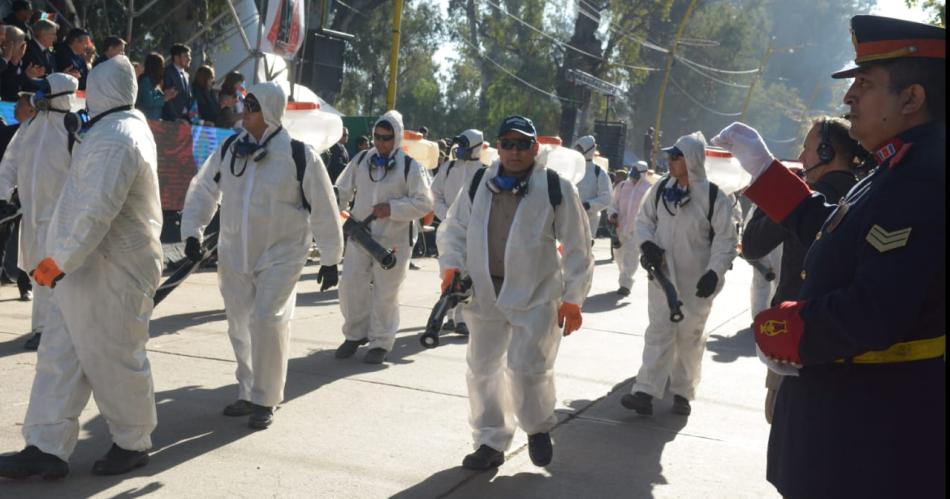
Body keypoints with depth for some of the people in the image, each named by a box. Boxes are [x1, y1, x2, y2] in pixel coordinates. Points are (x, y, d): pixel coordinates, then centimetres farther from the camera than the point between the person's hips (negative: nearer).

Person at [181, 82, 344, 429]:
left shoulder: (299, 156, -12)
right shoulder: (229, 150, 2)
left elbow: (323, 211, -6)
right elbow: (203, 190, 11)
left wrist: (330, 259, -3)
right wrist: (192, 232, -2)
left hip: (280, 254, -5)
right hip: (234, 255, 5)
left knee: (267, 320, -16)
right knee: (240, 326, 12)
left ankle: (265, 400, 1)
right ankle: (248, 393, 29)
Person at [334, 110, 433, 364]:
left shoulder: (410, 167, -6)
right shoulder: (361, 160, 5)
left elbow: (424, 203, -9)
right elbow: (342, 190, 11)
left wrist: (392, 208, -20)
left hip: (394, 240, -4)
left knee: (385, 293, 3)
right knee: (351, 286, 6)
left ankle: (380, 343, 17)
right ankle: (355, 334, 26)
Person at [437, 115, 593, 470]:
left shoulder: (556, 188, -6)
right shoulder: (478, 185, 3)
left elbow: (577, 247, -3)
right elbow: (453, 229, 12)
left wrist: (573, 298, -5)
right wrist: (452, 267, -6)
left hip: (536, 295, -4)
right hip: (485, 292, 4)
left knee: (527, 367, -10)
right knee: (482, 367, 10)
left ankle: (539, 428, 22)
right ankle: (490, 442, 28)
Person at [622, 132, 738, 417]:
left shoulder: (713, 196, -12)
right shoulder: (661, 189, 1)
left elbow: (726, 239, -10)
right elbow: (644, 218, 11)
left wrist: (714, 272, -19)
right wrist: (647, 244, -8)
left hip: (696, 282, -3)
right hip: (662, 276, 3)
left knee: (690, 336, 10)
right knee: (659, 332, 1)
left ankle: (683, 392, 23)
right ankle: (645, 392, -1)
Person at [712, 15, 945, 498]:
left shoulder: (923, 182, -26)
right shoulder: (905, 168, 8)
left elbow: (873, 316, -32)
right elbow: (831, 231, 19)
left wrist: (777, 332, -17)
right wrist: (762, 166, 18)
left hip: (877, 426, -10)